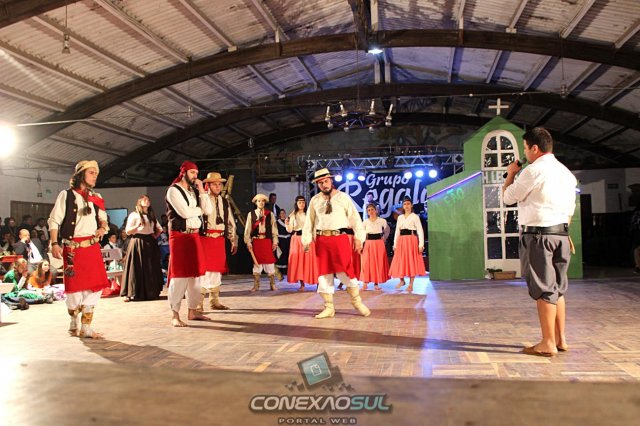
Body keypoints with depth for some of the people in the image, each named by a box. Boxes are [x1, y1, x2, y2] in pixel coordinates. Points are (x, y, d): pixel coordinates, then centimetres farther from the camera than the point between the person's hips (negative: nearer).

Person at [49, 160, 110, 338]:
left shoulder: (96, 197, 15)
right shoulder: (66, 195, 0)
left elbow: (102, 217, 26)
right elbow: (54, 221, -3)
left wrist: (103, 227, 3)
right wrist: (54, 244, -12)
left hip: (93, 247, 5)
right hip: (73, 248, -4)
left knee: (95, 286, 0)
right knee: (75, 286, 2)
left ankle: (86, 328, 8)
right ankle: (74, 324, 24)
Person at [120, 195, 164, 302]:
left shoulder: (152, 216, 17)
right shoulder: (134, 215, 0)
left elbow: (159, 228, 27)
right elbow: (128, 231, -6)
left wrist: (155, 236, 9)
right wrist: (138, 225, -20)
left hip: (150, 244, 6)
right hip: (138, 244, -6)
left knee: (151, 269, 6)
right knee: (137, 268, -9)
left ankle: (151, 292, 14)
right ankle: (130, 293, -7)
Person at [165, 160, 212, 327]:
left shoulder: (194, 191, 17)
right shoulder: (174, 190, -7)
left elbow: (207, 209, 7)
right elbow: (185, 212, -19)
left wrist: (201, 190, 0)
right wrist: (199, 209, -1)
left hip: (194, 235, 8)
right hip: (180, 236, -8)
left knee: (195, 273, 9)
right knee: (179, 275, -6)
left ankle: (193, 311, 18)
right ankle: (175, 315, 0)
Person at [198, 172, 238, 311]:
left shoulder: (225, 202, 14)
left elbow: (231, 223, 17)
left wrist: (234, 241, 14)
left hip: (220, 240, 5)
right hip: (205, 238, -5)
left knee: (217, 270, 10)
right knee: (203, 269, -6)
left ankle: (215, 301, 19)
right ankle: (199, 303, 1)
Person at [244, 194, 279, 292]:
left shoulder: (270, 214, 5)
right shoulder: (251, 214, 4)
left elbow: (274, 228, 4)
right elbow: (247, 229, 2)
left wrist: (275, 242, -1)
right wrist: (248, 242, -4)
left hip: (267, 240, 0)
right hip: (256, 241, 0)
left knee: (270, 262, 1)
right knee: (257, 262, 4)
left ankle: (272, 284, 10)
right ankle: (256, 285, 12)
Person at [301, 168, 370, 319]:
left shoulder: (343, 197, 2)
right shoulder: (315, 200, 8)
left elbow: (355, 218, 0)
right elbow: (309, 221, 8)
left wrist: (359, 238, -5)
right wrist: (306, 240, 2)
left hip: (340, 238, -3)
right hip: (321, 240, 3)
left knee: (346, 271, -3)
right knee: (324, 273, 7)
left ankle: (357, 302, 18)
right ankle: (329, 308, 18)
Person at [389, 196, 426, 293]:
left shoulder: (415, 217, 2)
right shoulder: (400, 217, 14)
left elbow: (420, 231, -4)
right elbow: (397, 232, 14)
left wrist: (421, 244, -13)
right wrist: (395, 244, 8)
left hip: (412, 241, -4)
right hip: (401, 241, 4)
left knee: (411, 261, -3)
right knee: (400, 262, 3)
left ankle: (411, 284, 2)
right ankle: (402, 281, 21)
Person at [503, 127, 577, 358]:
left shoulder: (534, 171, -11)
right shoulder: (566, 172, 14)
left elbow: (508, 197, -3)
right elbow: (570, 208, 18)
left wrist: (511, 173, 11)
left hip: (538, 235, -8)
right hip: (561, 234, 8)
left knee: (544, 290, -3)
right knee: (557, 288, 14)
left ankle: (548, 344, 2)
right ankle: (560, 339, 20)